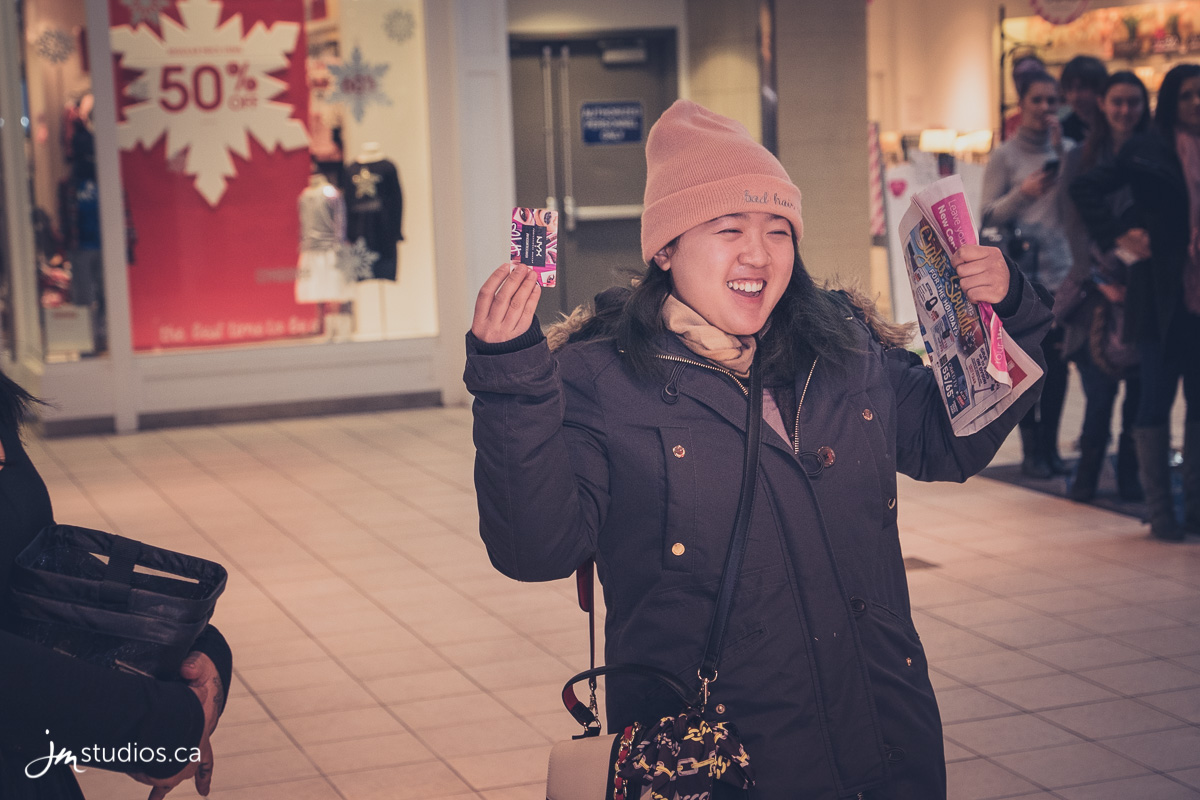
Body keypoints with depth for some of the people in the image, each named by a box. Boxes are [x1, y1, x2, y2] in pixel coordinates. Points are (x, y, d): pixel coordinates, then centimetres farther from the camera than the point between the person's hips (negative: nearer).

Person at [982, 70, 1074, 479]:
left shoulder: (1065, 150, 10)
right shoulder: (1005, 156, 1)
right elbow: (989, 217, -2)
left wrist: (1060, 151, -6)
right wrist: (1024, 192, -17)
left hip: (1061, 269, 3)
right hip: (1021, 274, -3)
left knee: (1057, 363, 2)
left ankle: (1050, 446, 11)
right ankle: (1031, 449, 2)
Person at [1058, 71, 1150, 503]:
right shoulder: (1080, 159, 8)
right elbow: (1076, 227, 4)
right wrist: (1101, 279, -8)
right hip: (1097, 291, 0)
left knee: (1142, 386, -2)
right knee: (1098, 386, -6)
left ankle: (1131, 474, 10)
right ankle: (1088, 473, 7)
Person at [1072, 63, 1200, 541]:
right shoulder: (1148, 151, -3)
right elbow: (1086, 190, -5)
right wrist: (1118, 235, -12)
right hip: (1161, 297, -4)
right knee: (1157, 397, 2)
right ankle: (1160, 510, 7)